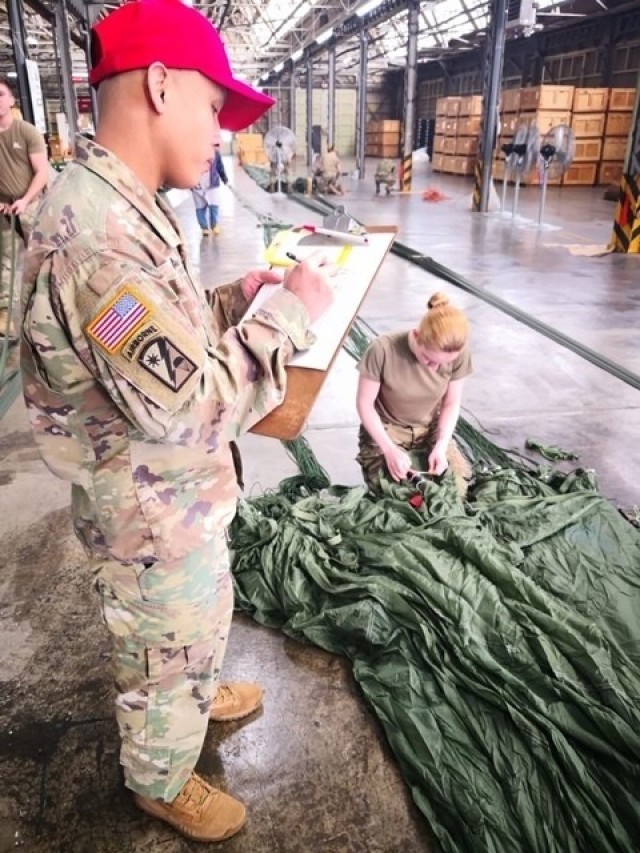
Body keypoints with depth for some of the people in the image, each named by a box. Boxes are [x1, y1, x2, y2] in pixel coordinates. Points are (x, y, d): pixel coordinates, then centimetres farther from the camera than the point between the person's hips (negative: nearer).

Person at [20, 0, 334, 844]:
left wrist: (238, 298, 0)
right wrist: (289, 312, -24)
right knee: (168, 655, 18)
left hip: (181, 497, 9)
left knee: (198, 626, 33)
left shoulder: (123, 207, 3)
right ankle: (160, 783, 46)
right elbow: (191, 406, -34)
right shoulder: (93, 228, -31)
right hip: (157, 518, -9)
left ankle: (199, 695, 62)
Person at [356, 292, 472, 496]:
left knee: (457, 490, -12)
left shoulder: (459, 354, -19)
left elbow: (451, 404, -5)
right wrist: (390, 449, -24)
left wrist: (440, 446, -19)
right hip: (386, 430, -3)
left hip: (431, 429, 3)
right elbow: (365, 404, -16)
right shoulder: (383, 350, -29)